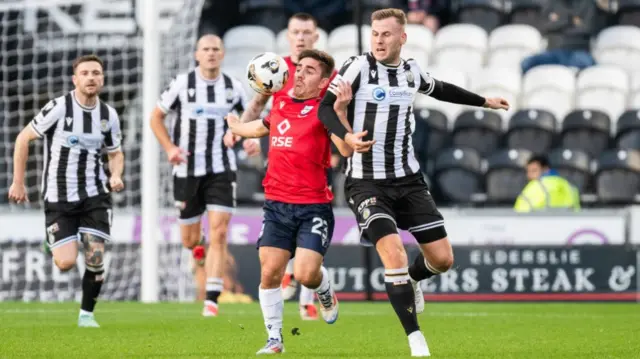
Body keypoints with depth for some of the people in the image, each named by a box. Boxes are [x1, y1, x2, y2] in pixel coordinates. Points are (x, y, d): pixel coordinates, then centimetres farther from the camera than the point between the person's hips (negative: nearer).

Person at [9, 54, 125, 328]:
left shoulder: (109, 115, 1)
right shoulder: (59, 107, -13)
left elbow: (116, 153, 17)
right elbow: (24, 138, -4)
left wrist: (116, 175, -5)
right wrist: (18, 182, -4)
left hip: (94, 195, 3)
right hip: (58, 196, -3)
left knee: (95, 258, -10)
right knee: (66, 263, -12)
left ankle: (87, 313, 10)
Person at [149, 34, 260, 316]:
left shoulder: (233, 87, 2)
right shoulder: (182, 83, -4)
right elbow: (156, 116, 5)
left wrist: (251, 140, -3)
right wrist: (169, 148, -9)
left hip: (222, 169, 0)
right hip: (187, 169, 0)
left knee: (219, 233, -14)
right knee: (189, 241, 7)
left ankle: (212, 300, -13)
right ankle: (198, 250, 46)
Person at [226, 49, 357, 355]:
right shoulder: (280, 105, 11)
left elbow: (346, 150, -21)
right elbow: (259, 128, 33)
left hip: (313, 207, -5)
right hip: (277, 205, 5)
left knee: (305, 274, -16)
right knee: (269, 272, -5)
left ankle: (325, 291, 21)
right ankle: (274, 338, 8)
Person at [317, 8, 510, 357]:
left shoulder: (411, 71, 7)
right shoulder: (358, 67, -8)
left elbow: (441, 90, 27)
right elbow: (324, 108, -10)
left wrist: (484, 101, 38)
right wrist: (347, 137, -28)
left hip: (408, 180, 5)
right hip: (366, 182, -5)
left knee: (442, 258, 1)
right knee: (394, 253, -22)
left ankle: (411, 281, 38)